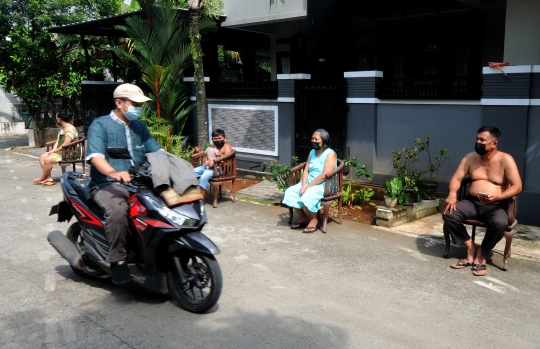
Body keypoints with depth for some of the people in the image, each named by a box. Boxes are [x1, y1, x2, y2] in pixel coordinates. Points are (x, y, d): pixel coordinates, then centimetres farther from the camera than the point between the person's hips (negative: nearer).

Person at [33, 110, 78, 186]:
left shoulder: (70, 129, -16)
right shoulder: (62, 128, 17)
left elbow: (65, 145, -23)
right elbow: (57, 141, 16)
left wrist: (54, 151, -14)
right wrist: (53, 151, -1)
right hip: (59, 151, 11)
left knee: (47, 159, -25)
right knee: (41, 157, 1)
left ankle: (42, 179, -3)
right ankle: (49, 177, -9)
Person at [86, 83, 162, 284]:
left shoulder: (139, 126, 18)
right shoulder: (100, 125, -2)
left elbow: (157, 151, 9)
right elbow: (96, 156, -18)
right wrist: (114, 173, -38)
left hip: (139, 183, 6)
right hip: (107, 185, -6)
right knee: (117, 209, -37)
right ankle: (117, 260, -23)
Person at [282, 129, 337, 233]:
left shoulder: (330, 154, -11)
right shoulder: (312, 152, 13)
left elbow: (325, 175, -20)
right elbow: (306, 171, 8)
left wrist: (309, 186, -20)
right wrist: (303, 185, -10)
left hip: (323, 185, -7)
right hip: (309, 183, 8)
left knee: (307, 196, -34)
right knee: (289, 192, -13)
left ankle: (313, 219, -8)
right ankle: (303, 217, 2)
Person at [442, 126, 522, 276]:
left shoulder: (505, 160, -7)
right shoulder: (470, 158, 4)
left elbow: (517, 186, -13)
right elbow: (456, 178, 2)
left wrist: (497, 197, -31)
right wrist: (452, 194, -21)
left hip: (496, 205, -3)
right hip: (472, 202, 4)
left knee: (500, 223, -37)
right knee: (448, 214, -24)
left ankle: (481, 252, -8)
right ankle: (471, 247, -6)